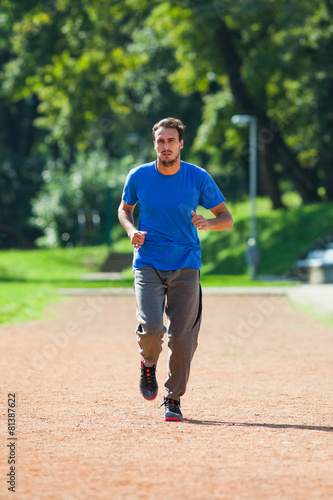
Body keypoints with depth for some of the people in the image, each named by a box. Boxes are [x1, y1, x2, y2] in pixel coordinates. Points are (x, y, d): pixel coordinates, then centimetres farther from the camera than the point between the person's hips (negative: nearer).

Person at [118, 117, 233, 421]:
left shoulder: (198, 178, -4)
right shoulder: (139, 176, -1)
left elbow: (227, 219, 2)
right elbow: (124, 208, 17)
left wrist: (208, 223, -21)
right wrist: (131, 230, -5)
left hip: (186, 266, 0)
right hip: (148, 264, 0)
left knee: (182, 337, -3)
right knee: (151, 328, -18)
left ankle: (174, 397, 16)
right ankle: (148, 363, 17)